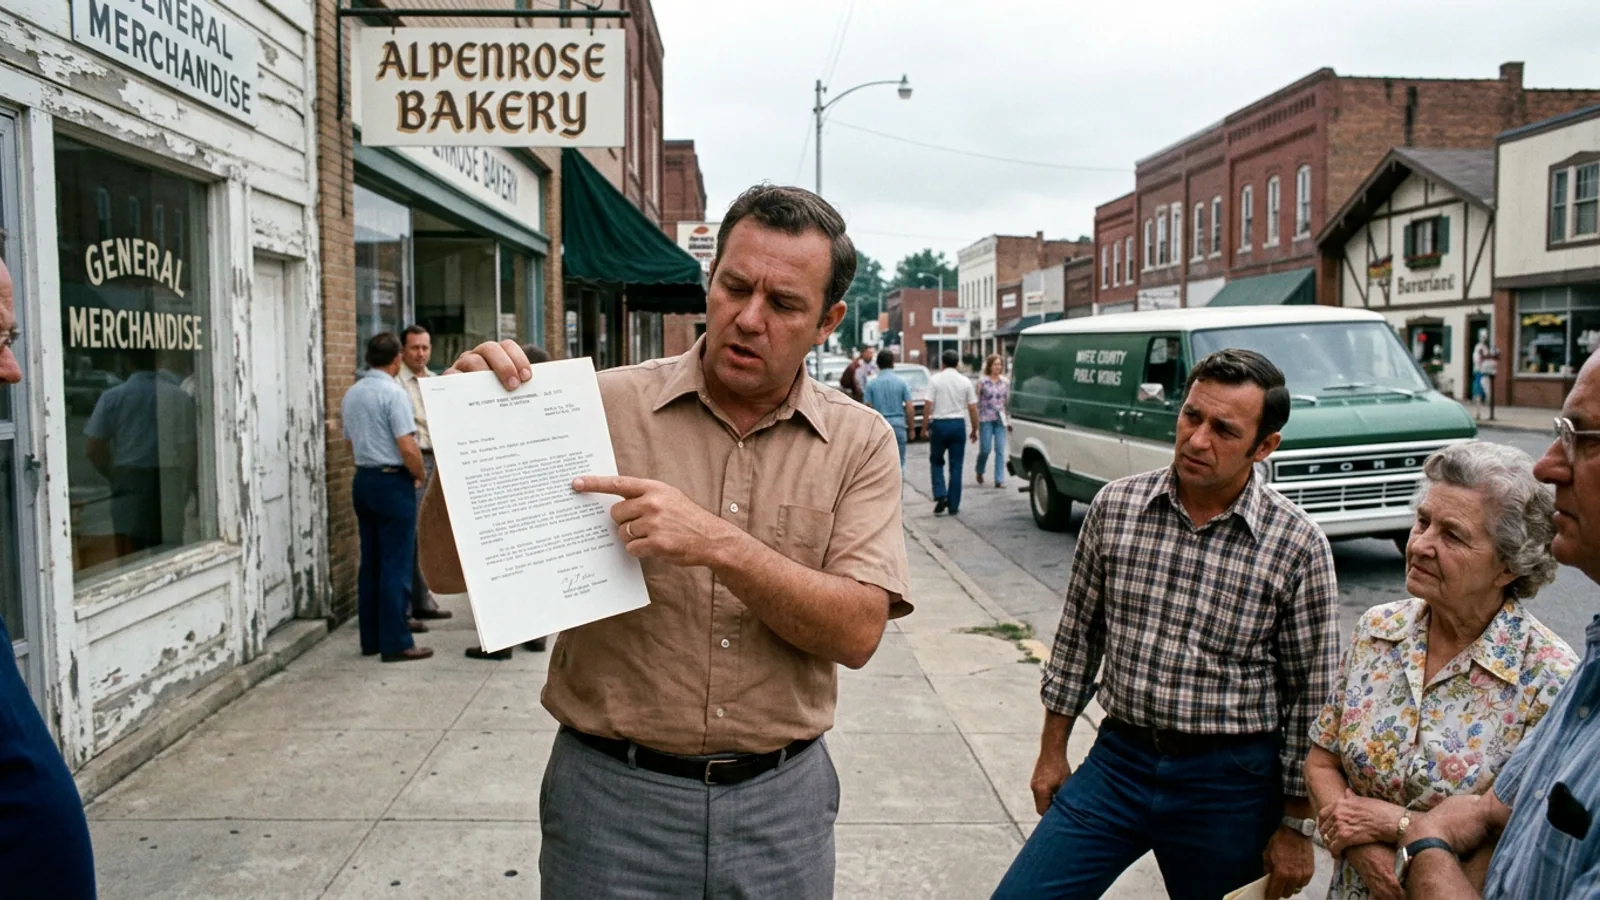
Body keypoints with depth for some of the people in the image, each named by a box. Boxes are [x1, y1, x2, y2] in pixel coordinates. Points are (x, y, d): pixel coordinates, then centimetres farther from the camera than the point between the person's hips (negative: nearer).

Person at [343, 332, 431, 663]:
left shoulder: (352, 393, 10)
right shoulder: (393, 393, -15)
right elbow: (408, 447, -20)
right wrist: (420, 474, -5)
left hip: (362, 480, 8)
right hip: (392, 482, -8)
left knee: (370, 562, 13)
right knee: (396, 565, -3)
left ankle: (371, 638, 19)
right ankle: (395, 643, 0)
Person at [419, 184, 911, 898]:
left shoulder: (860, 442, -4)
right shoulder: (604, 405, -8)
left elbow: (857, 631, -14)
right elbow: (450, 570, -5)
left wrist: (717, 544, -27)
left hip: (781, 802, 1)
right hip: (611, 794, 0)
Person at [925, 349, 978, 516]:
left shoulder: (935, 380, -4)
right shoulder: (965, 382, 2)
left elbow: (928, 406, -9)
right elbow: (973, 408, 1)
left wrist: (924, 427, 0)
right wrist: (974, 430, 11)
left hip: (939, 423, -1)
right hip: (958, 424, 1)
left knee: (936, 461, 15)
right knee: (956, 466, 7)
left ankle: (940, 495, -3)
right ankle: (953, 506, 8)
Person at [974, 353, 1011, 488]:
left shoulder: (1005, 382, 6)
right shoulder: (982, 381, -3)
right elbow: (976, 402, -2)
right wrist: (976, 421, -6)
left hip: (1000, 420, 3)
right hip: (986, 419, -3)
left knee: (1000, 450, -2)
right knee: (985, 449, -1)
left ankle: (999, 480, 0)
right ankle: (979, 471, 28)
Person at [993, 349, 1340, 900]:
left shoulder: (1298, 546, -10)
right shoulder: (1115, 505, -3)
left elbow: (1311, 698, -4)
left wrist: (1297, 826, -1)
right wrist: (1052, 751, 9)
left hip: (1230, 786, -2)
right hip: (1117, 761, 2)